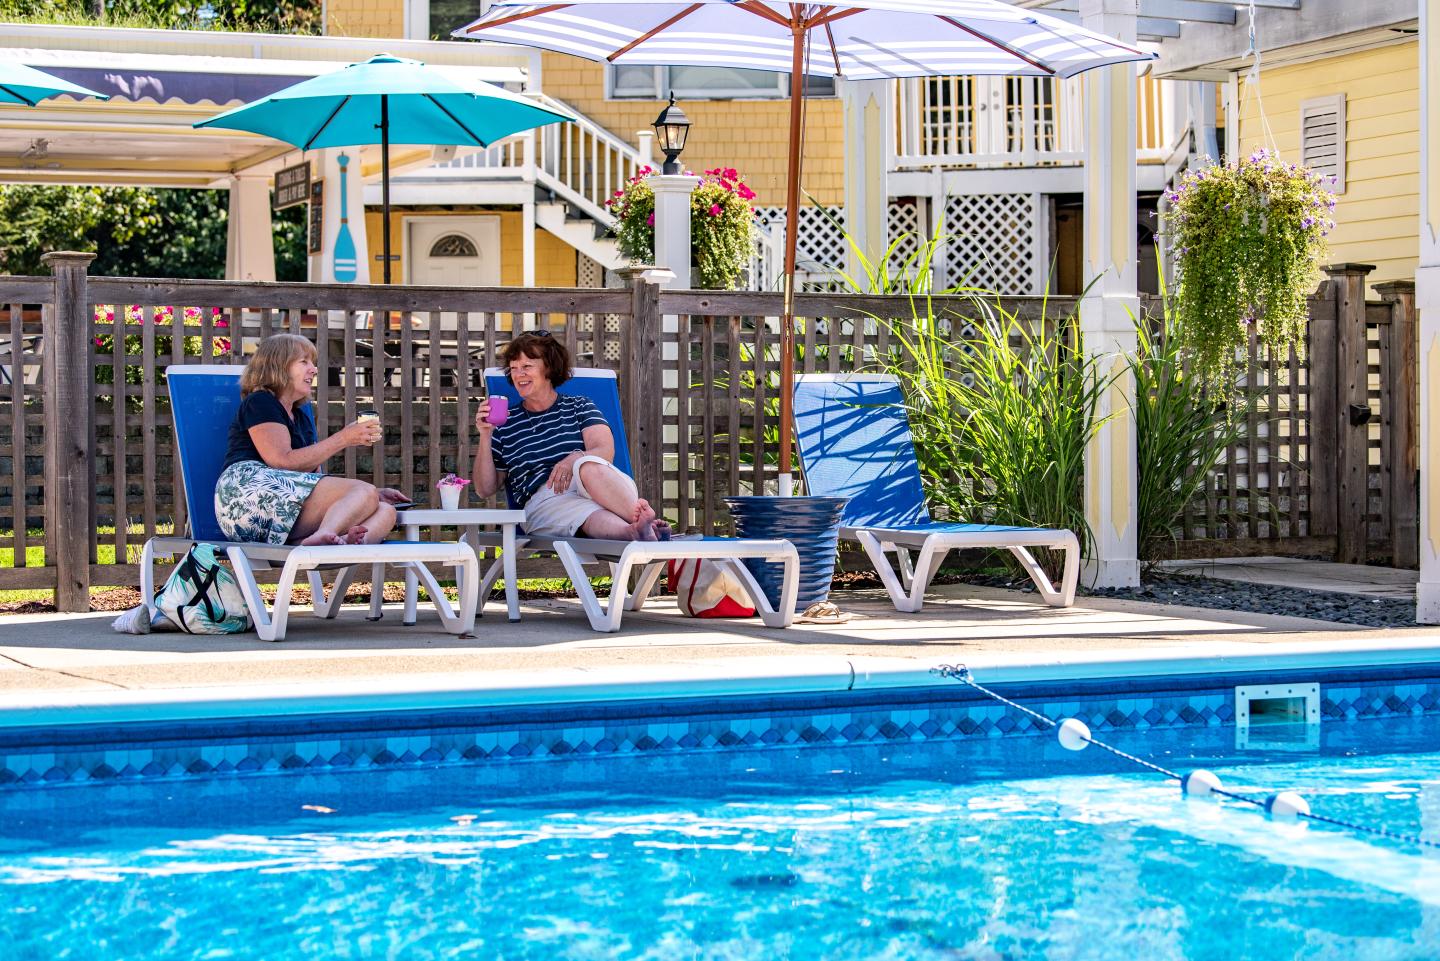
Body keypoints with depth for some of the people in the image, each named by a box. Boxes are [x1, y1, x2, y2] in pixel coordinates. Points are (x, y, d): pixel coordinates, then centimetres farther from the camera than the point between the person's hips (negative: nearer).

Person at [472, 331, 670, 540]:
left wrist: (575, 460, -21)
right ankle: (637, 530, -66)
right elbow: (485, 489, 16)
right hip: (544, 501, -1)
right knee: (592, 516, -36)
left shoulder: (578, 406, 20)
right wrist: (485, 437, 3)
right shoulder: (505, 424, 20)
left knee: (589, 466, -37)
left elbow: (605, 451, 1)